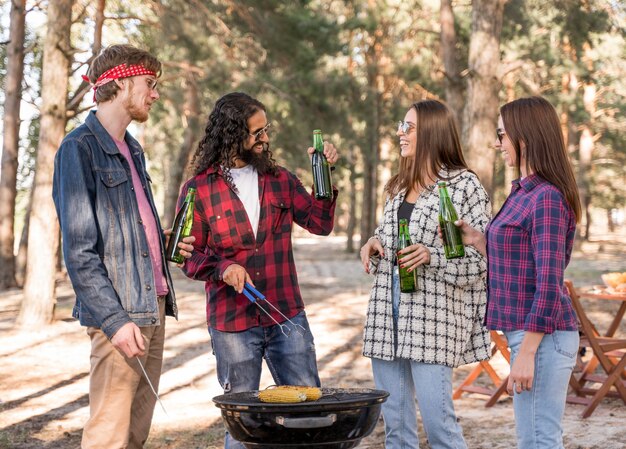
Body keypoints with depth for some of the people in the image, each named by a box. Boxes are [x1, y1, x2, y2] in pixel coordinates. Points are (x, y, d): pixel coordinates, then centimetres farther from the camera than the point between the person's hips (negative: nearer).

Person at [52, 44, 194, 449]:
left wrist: (165, 242, 7)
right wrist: (114, 319, -20)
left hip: (153, 308, 9)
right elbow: (79, 251, -15)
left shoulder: (133, 149, 18)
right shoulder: (80, 148, -9)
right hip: (120, 313, -9)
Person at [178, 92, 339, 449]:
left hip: (288, 318, 3)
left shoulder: (280, 180, 8)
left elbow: (320, 223, 8)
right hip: (233, 322, -3)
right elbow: (188, 255, -1)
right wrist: (222, 268, -19)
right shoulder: (199, 189, -3)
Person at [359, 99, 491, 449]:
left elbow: (483, 256, -8)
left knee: (437, 417, -10)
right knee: (394, 420, 9)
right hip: (388, 308, 7)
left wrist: (432, 255, -20)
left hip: (434, 312, -7)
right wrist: (374, 244, 6)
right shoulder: (399, 186, 17)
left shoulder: (464, 185, -5)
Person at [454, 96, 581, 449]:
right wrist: (477, 241, 6)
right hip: (528, 335, 10)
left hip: (543, 337, -10)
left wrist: (527, 353, -21)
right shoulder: (524, 192, 13)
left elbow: (549, 284, -20)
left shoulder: (547, 198, -16)